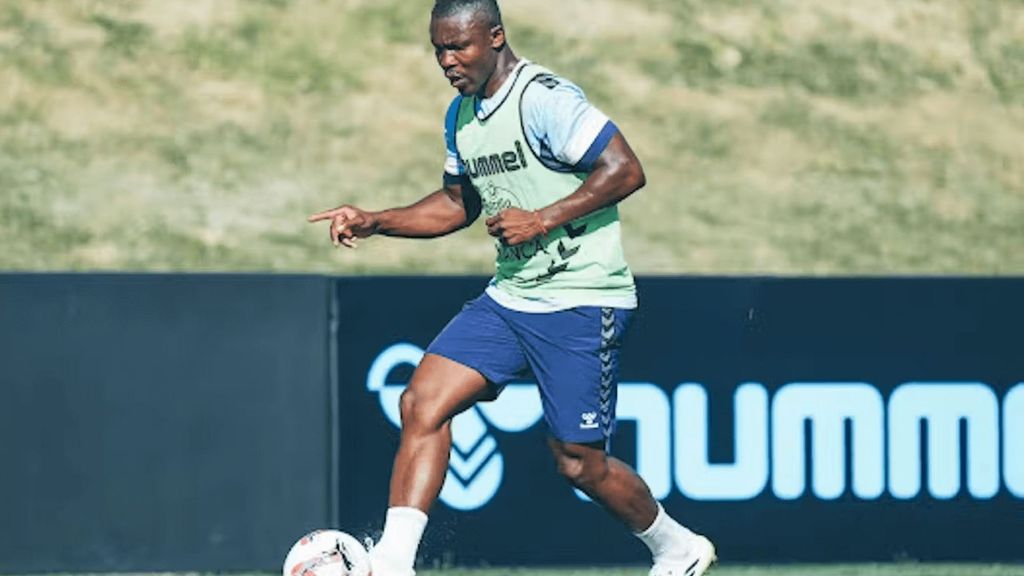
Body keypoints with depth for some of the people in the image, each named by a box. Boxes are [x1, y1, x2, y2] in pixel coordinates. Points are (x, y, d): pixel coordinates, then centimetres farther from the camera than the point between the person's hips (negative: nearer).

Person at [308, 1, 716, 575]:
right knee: (423, 401, -10)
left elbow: (626, 170, -21)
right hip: (509, 298, 8)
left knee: (579, 463, -1)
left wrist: (542, 220, -22)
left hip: (581, 302, -8)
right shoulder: (461, 116, 11)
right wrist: (375, 222, 12)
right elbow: (459, 202, 25)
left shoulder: (544, 98, -17)